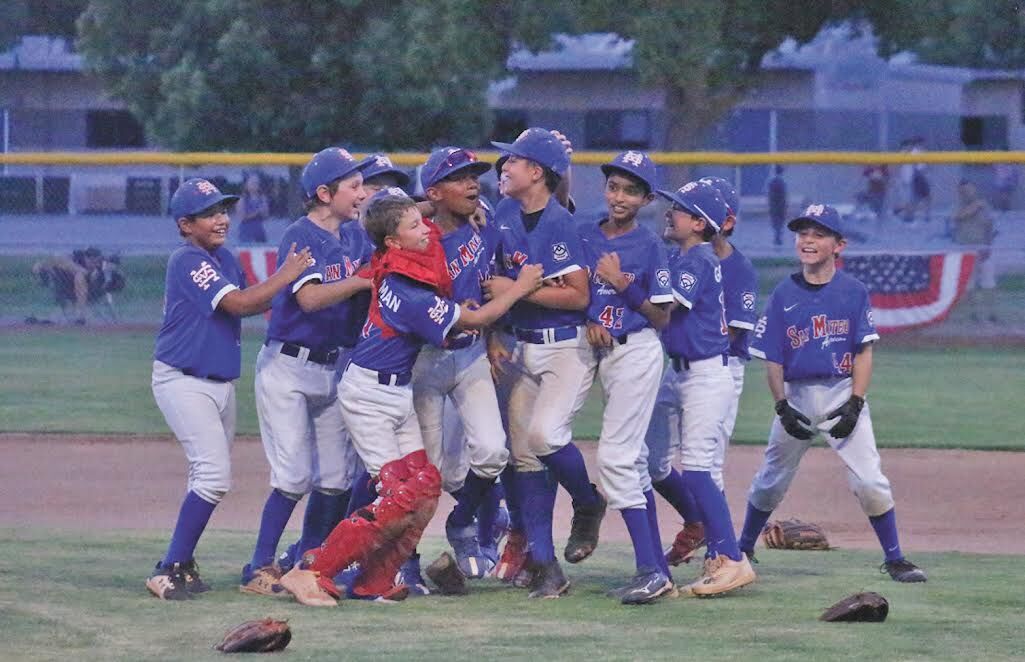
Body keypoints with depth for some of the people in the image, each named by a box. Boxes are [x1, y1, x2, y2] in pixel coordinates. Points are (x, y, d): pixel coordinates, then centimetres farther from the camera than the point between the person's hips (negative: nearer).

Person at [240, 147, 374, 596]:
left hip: (334, 368, 7)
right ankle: (260, 570, -5)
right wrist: (363, 280, -31)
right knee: (294, 478, -12)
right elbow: (310, 297, -26)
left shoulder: (355, 242, 9)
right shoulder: (300, 236, -13)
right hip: (288, 368, -7)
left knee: (337, 478, 6)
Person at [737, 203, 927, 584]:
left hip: (843, 392, -2)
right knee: (771, 481, 9)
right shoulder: (784, 295, 2)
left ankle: (894, 560, 0)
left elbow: (864, 352, -2)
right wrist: (782, 407, -7)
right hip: (796, 396, 2)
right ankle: (743, 551, 25)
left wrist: (855, 404, -11)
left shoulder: (853, 292, -1)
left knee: (869, 482, -9)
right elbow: (772, 358, 3)